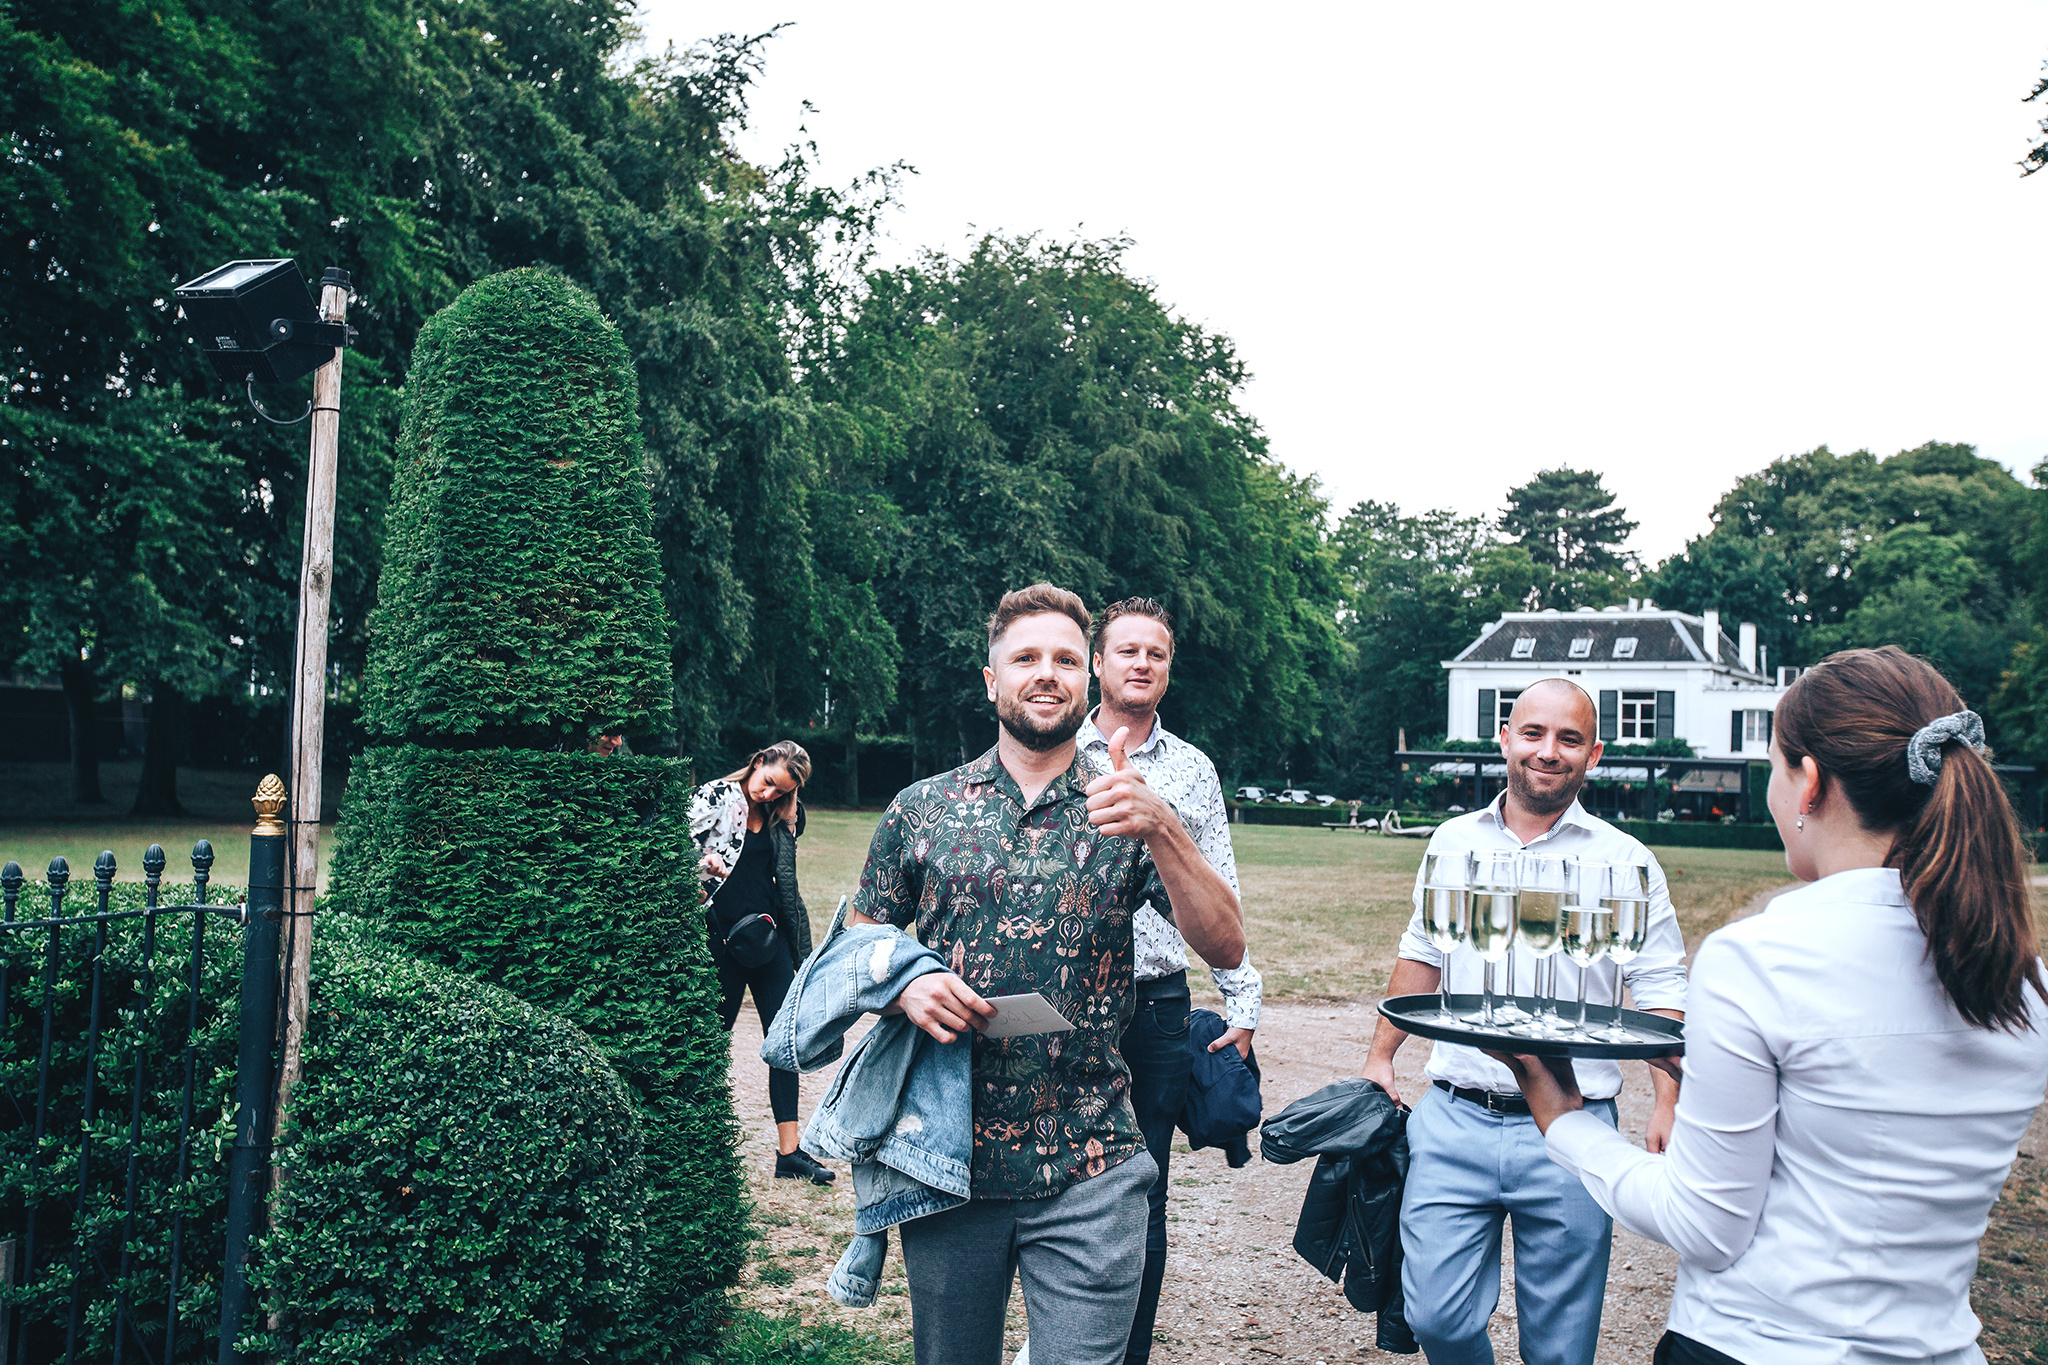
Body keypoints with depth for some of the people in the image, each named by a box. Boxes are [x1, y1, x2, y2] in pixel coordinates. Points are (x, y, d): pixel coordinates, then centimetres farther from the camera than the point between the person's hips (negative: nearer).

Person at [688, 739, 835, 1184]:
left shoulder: (781, 818, 11)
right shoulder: (714, 797, -3)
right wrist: (703, 861, -23)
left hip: (769, 936, 5)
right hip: (722, 938, -4)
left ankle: (789, 1151, 8)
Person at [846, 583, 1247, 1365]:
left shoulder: (1127, 814, 1)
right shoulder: (921, 809, 4)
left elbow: (1226, 948, -9)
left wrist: (1160, 829, -24)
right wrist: (903, 984, -13)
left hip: (1088, 1175, -1)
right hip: (948, 1160, 2)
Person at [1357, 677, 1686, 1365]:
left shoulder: (1626, 861, 0)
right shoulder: (1453, 842, 8)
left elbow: (1660, 993, -1)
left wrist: (1669, 1104, -14)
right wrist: (1380, 1058, 16)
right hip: (1453, 1123, 2)